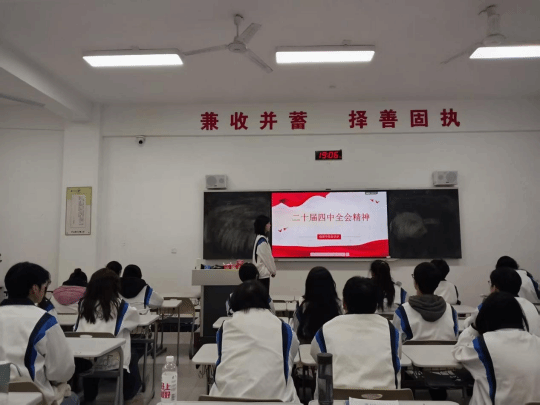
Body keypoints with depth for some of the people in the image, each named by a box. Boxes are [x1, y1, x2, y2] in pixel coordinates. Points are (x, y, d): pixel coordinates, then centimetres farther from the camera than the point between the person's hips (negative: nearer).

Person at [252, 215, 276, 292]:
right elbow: (267, 258, -16)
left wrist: (271, 270, 15)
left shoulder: (260, 238, 12)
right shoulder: (262, 240, -19)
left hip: (261, 273, 10)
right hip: (263, 274, -10)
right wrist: (273, 270, -2)